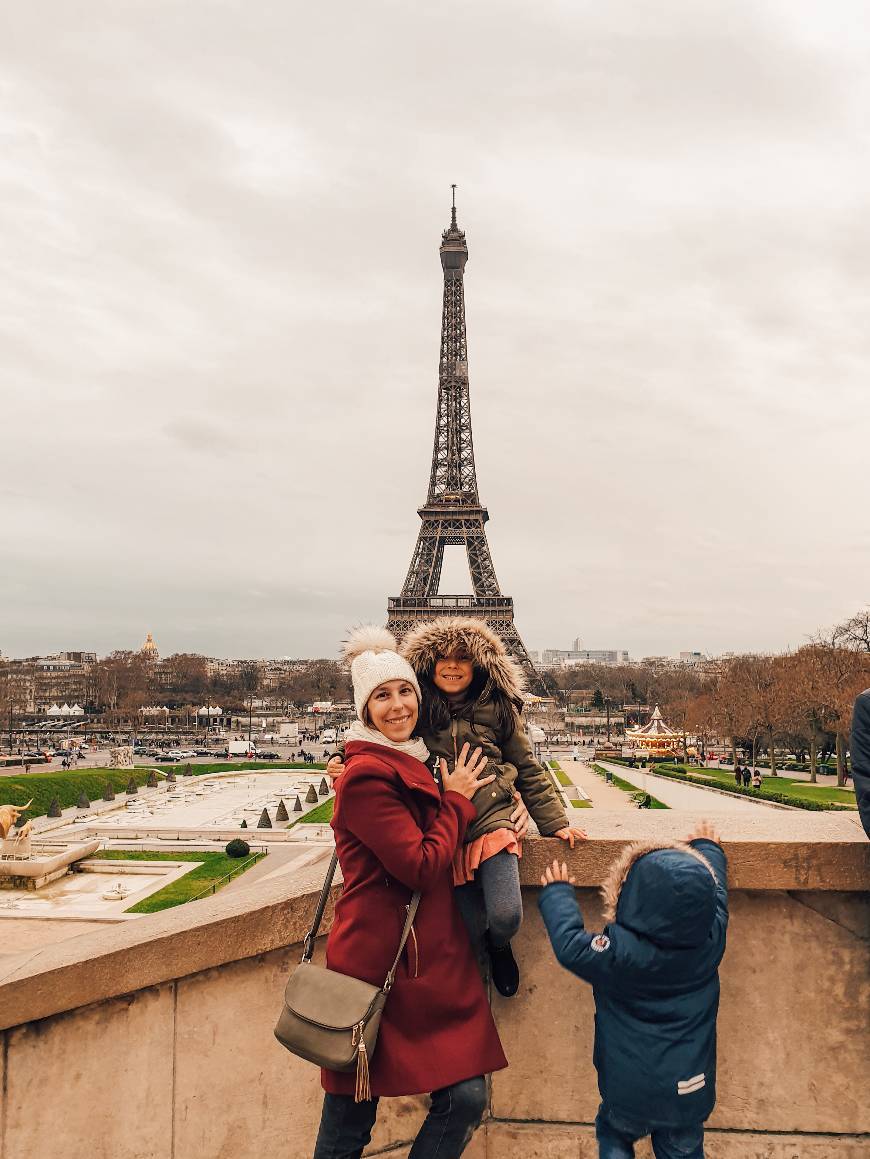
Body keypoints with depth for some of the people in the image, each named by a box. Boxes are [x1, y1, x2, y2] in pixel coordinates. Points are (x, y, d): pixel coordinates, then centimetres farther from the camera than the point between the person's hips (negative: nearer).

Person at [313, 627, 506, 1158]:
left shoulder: (418, 764, 10)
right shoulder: (367, 774, -17)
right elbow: (422, 866, -19)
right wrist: (456, 800, -6)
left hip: (436, 959, 8)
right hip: (379, 958, -7)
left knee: (468, 1096, 3)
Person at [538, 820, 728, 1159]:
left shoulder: (618, 952, -28)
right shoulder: (711, 940, -16)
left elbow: (570, 944, -13)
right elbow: (717, 890, 3)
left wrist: (557, 891, 2)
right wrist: (707, 848, 21)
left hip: (630, 1093, -3)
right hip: (690, 1093, 3)